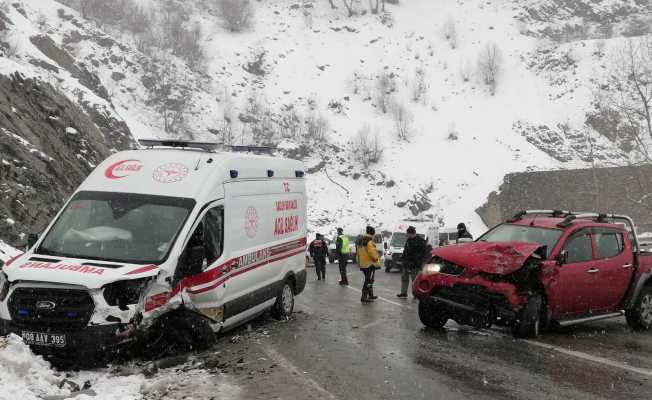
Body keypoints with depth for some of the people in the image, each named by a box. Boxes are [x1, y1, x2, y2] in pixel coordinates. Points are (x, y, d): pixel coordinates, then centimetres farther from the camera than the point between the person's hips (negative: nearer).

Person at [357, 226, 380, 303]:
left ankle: (370, 295, 29)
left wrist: (359, 262, 20)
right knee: (368, 281, -3)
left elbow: (358, 253, 15)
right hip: (370, 264, -9)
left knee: (369, 280, 20)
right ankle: (364, 297, -4)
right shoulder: (369, 242, -19)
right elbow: (372, 253, -23)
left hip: (362, 264, 9)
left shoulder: (359, 242, 11)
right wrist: (377, 258, -6)